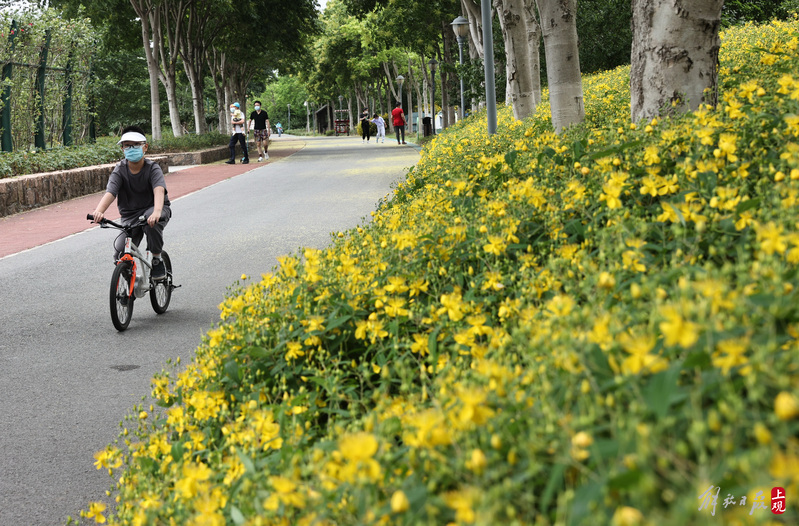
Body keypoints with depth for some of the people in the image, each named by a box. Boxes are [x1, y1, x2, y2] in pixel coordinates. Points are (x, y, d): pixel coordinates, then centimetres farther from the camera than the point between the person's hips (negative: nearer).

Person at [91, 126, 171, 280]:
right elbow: (109, 193, -24)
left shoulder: (153, 169, -13)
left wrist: (156, 212, -54)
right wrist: (99, 211, -46)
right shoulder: (119, 171, -7)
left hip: (151, 209, -2)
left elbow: (159, 190, -32)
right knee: (120, 254, -17)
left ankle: (157, 260, -14)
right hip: (130, 215, 2)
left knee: (151, 222, -39)